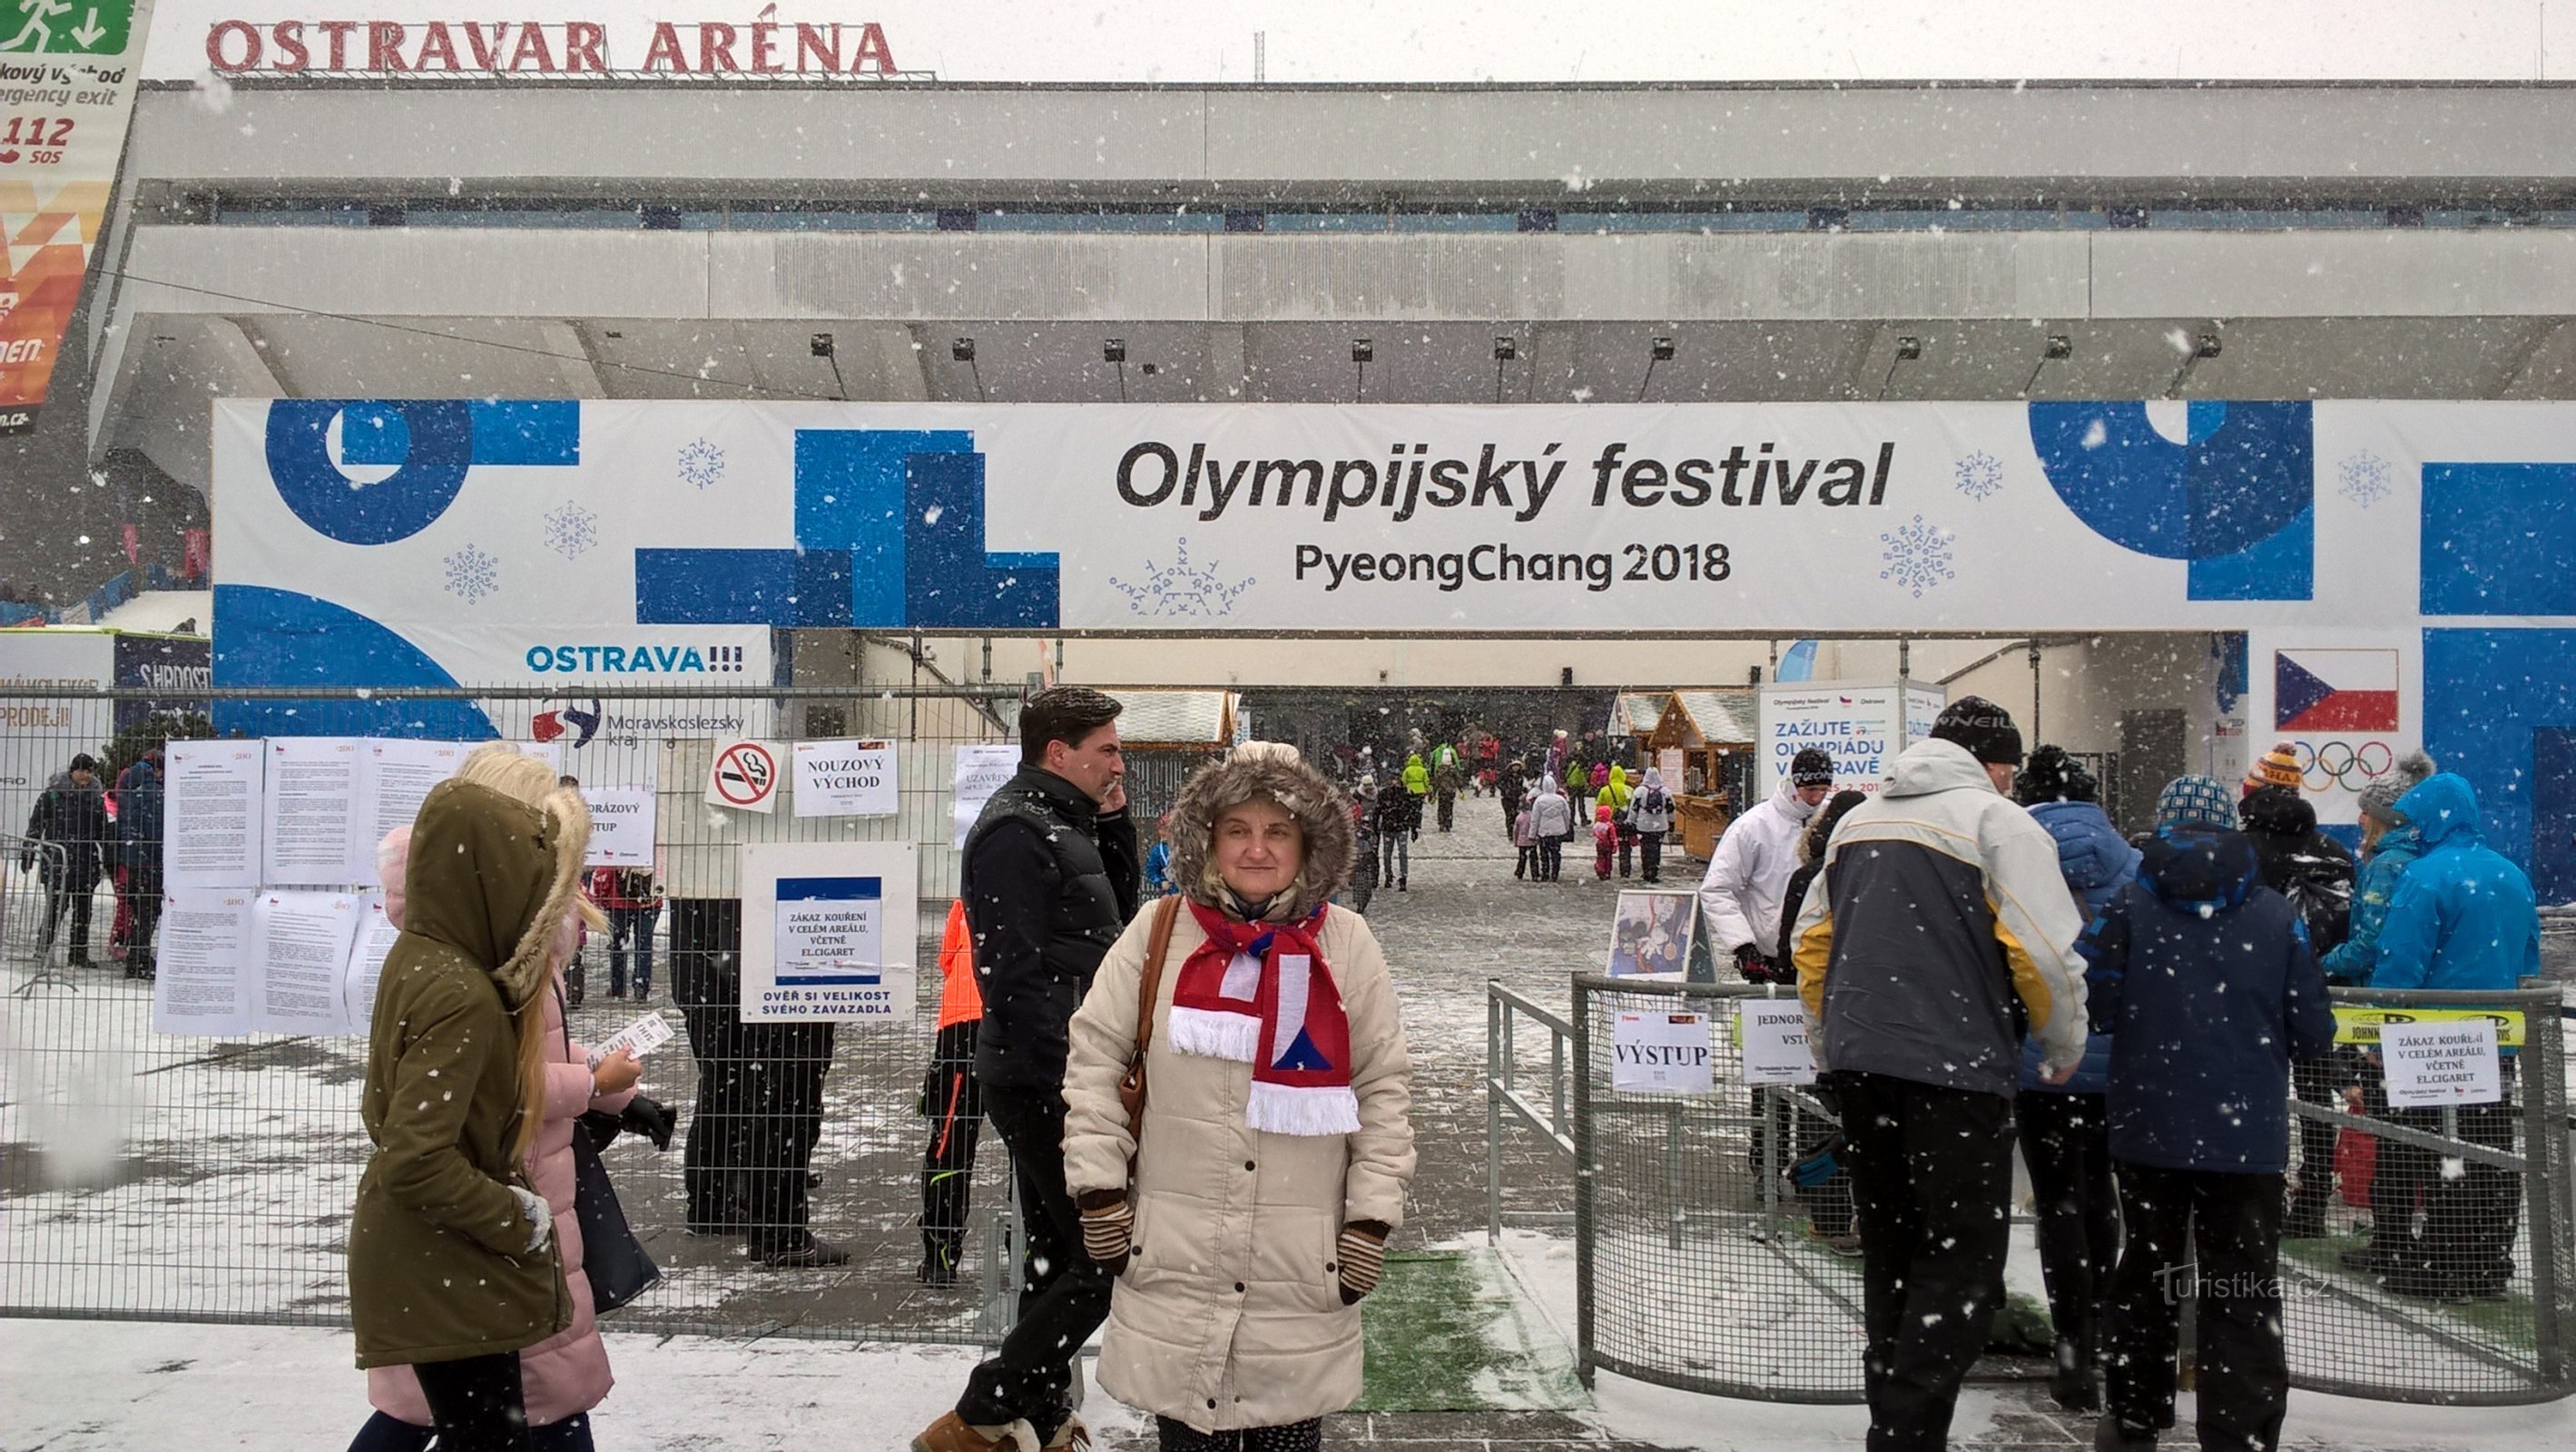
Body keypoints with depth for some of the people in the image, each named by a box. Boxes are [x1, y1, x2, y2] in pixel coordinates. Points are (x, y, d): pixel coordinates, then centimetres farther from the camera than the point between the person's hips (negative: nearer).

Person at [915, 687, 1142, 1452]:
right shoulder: (1016, 831, -16)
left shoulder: (1061, 824, 14)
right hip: (1046, 1081, -10)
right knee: (1108, 1259, -9)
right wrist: (1071, 1087, -24)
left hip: (1059, 1078, 10)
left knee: (1058, 1258, 16)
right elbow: (1016, 976, -22)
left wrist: (1113, 825, 8)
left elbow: (1110, 924, 20)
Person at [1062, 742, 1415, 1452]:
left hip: (1304, 1263, 0)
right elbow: (1094, 1060, 3)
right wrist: (1100, 1193, -1)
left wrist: (1371, 1220, -1)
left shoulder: (1346, 946, -1)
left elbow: (1384, 1087, 3)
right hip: (1174, 1259, 0)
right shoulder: (1159, 935, -2)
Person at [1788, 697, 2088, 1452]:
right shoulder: (1999, 821, -4)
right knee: (1964, 1260, 1)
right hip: (1954, 1065, -7)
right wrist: (2066, 1046, 4)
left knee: (1891, 1254, 18)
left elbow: (1811, 942, 20)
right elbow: (2045, 952, -12)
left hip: (1859, 1064, 7)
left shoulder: (1858, 821, 17)